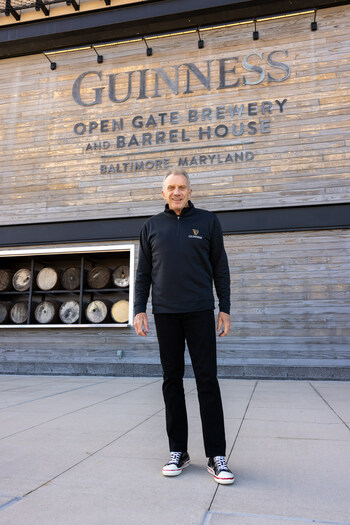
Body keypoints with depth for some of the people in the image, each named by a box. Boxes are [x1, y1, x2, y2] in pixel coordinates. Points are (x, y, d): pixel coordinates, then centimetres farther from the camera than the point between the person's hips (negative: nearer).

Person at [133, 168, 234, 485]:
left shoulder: (207, 221, 6)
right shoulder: (152, 226, 10)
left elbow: (220, 268, 5)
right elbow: (143, 272, 11)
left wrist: (225, 309, 1)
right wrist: (139, 309, 2)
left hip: (200, 312, -2)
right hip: (165, 314, 2)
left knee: (207, 381, -1)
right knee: (172, 381, 7)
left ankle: (216, 456, 8)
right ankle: (178, 452, 18)